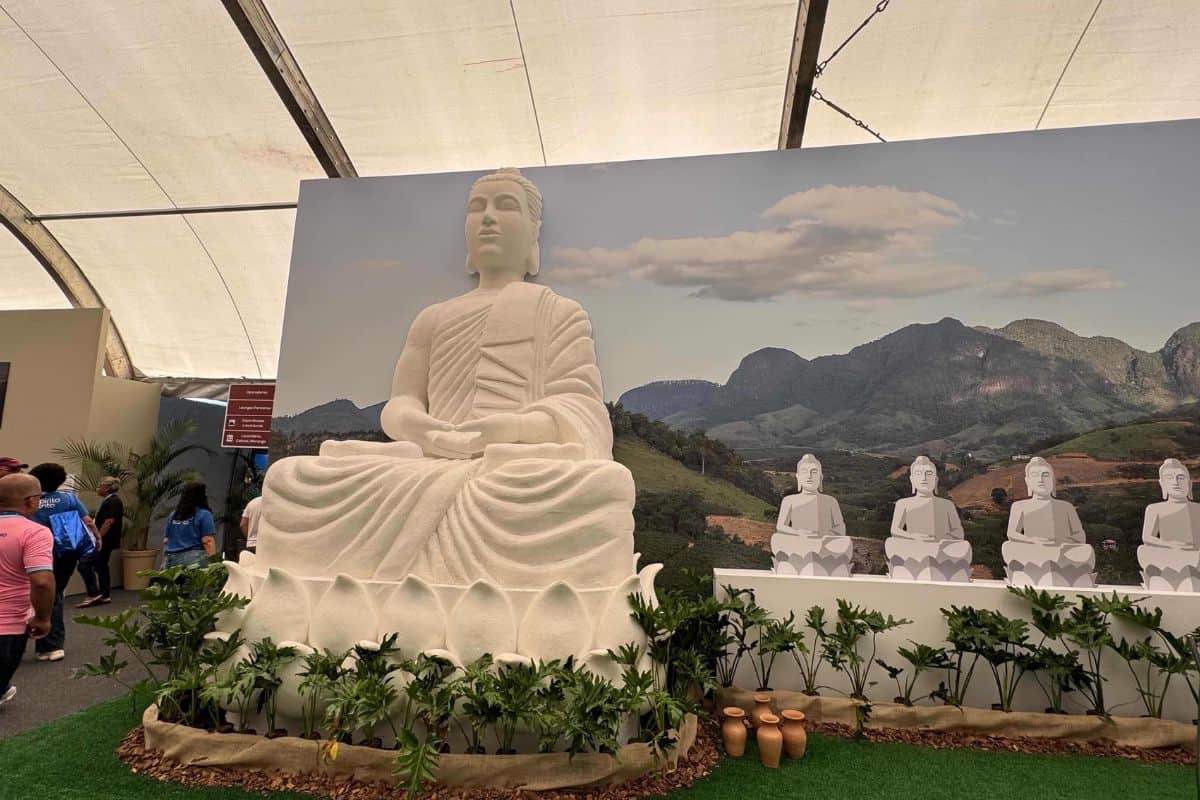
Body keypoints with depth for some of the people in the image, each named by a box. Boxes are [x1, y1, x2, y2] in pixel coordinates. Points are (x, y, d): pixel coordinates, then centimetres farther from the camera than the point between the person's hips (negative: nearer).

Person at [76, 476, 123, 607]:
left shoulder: (113, 501, -15)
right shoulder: (108, 501, 17)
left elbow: (109, 522, -21)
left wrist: (98, 538, -19)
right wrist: (97, 537, 18)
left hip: (105, 541, -10)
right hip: (105, 541, 10)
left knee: (84, 565, -11)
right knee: (101, 566, 13)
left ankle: (93, 595, -7)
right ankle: (105, 596, 18)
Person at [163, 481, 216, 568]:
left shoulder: (172, 515, 14)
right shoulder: (204, 514, -5)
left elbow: (165, 541, 18)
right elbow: (208, 542, -11)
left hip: (171, 559, 6)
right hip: (194, 560, -6)